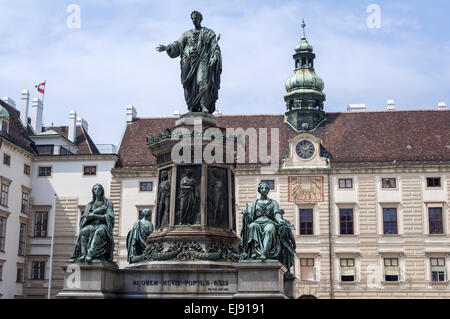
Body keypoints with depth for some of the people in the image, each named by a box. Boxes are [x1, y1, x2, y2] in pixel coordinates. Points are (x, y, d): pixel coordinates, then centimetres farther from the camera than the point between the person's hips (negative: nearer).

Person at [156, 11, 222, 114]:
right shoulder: (187, 34, 22)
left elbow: (215, 48, 3)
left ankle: (205, 109, -28)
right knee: (190, 87, -7)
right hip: (190, 63, 3)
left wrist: (214, 58, -16)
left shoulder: (209, 33, 13)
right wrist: (166, 47, -9)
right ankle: (193, 112, -7)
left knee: (203, 82, -23)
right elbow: (177, 45, 10)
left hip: (203, 61, -3)